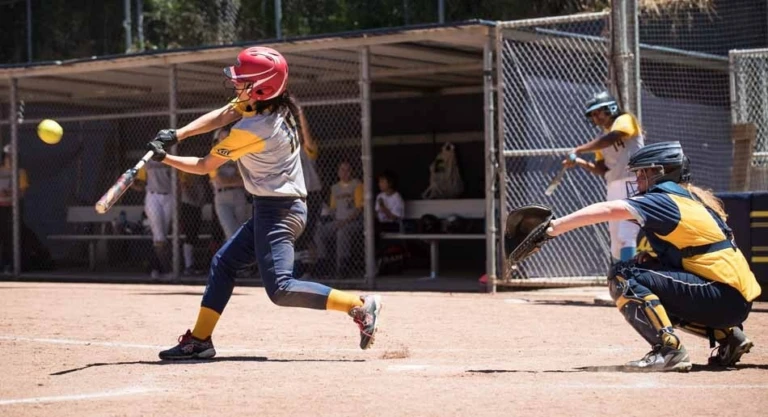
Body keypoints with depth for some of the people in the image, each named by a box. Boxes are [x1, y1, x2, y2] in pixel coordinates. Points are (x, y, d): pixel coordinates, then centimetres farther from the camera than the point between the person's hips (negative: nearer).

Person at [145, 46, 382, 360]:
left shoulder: (251, 130, -22)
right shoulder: (268, 102, 1)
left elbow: (204, 166, -10)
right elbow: (219, 117, 5)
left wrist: (163, 158, 0)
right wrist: (178, 134, -8)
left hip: (277, 212, -10)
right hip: (274, 207, 10)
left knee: (280, 289, -16)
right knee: (223, 262, 14)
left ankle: (360, 305, -17)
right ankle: (199, 340, 17)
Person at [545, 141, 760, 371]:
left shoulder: (665, 201, -8)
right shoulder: (694, 198, 17)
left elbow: (608, 210, -20)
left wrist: (555, 226, -21)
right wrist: (652, 256, 7)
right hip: (736, 301, 9)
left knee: (623, 277, -13)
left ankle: (669, 349, -19)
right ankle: (728, 335, 18)